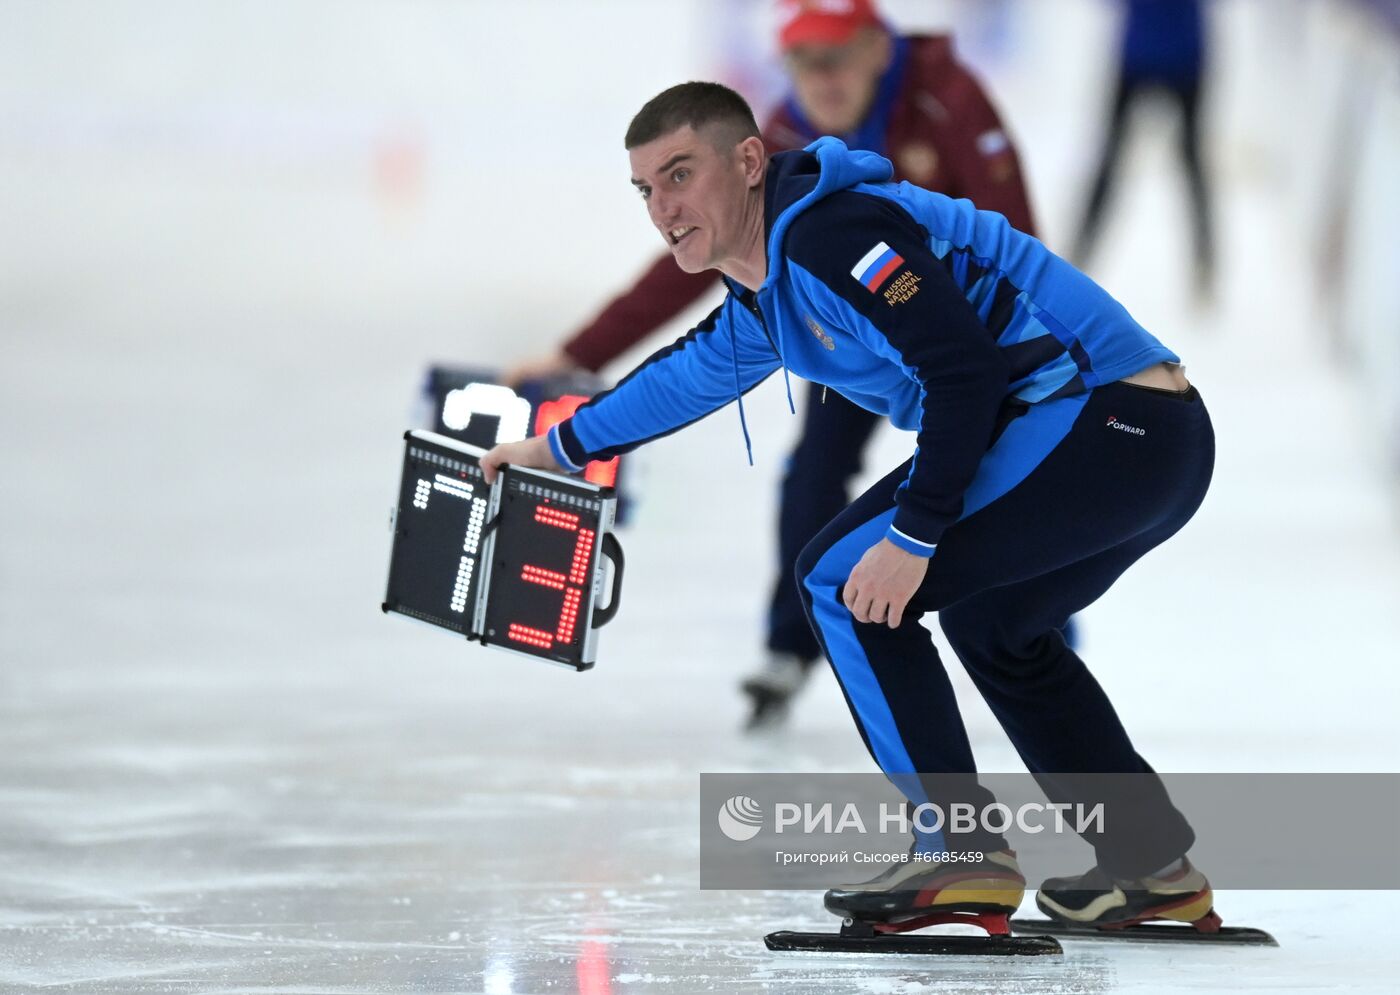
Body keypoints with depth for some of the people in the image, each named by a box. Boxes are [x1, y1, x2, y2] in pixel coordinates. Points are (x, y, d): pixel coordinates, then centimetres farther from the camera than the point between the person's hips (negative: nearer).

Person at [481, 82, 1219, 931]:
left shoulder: (825, 231, -12)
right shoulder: (766, 291, 21)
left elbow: (964, 369, -21)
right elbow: (692, 374, 42)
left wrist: (913, 538, -19)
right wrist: (562, 446, 52)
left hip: (1102, 415, -11)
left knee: (847, 581, -6)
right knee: (991, 625, 30)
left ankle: (965, 852, -6)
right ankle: (1155, 863, 27)